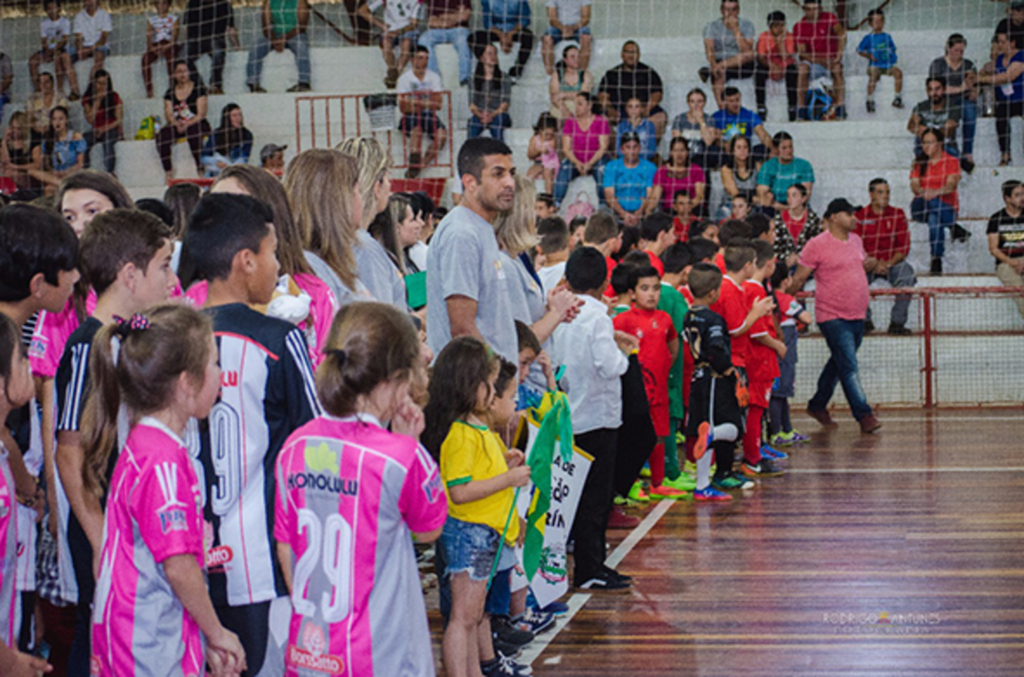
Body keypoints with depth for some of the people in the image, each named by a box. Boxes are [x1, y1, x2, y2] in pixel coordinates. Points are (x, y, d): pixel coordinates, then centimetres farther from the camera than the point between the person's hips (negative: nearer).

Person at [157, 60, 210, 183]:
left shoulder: (198, 89, 0)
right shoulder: (170, 92, 11)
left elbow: (201, 114, -7)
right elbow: (169, 114, 3)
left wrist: (187, 124, -21)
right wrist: (177, 124, -19)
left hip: (196, 124, -3)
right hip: (177, 126, 3)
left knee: (193, 132, -39)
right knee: (162, 134, -28)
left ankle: (200, 170, -35)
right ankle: (168, 172, -22)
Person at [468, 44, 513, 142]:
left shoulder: (504, 78, 10)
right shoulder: (474, 80, 14)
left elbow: (505, 102, 1)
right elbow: (472, 104, 6)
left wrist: (493, 115, -16)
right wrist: (480, 115, -15)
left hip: (498, 116, 0)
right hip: (479, 116, 0)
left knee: (498, 119, -37)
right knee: (473, 121, -35)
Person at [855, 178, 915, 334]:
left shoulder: (898, 215, 3)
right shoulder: (860, 216, 0)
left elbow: (903, 247, -1)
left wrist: (889, 264, -18)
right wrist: (874, 264, -19)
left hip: (892, 262, 1)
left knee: (906, 271, -31)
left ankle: (897, 322, -24)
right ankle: (864, 320, -14)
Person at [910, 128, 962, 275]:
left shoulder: (951, 161, 5)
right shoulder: (919, 163, 15)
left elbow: (951, 185, -12)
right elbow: (914, 185, -1)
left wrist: (936, 192, -34)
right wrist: (922, 191, -27)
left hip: (946, 207, -2)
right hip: (920, 207, 2)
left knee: (934, 217, -37)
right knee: (931, 202, -36)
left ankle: (936, 261, -29)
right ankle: (953, 227, -20)